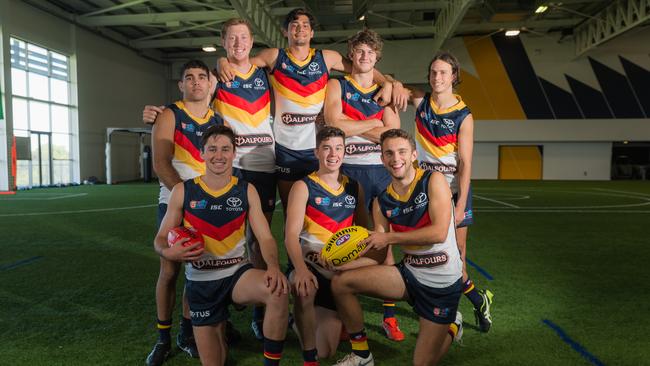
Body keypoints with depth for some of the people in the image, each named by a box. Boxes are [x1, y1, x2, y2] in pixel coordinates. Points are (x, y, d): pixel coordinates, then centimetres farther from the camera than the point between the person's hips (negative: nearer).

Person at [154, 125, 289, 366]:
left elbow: (265, 237, -7)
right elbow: (161, 238, 2)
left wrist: (273, 267, -28)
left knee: (279, 291, -33)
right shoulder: (182, 191, -4)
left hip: (238, 273, 0)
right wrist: (168, 252, -22)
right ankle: (218, 332, 42)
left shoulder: (247, 191, -2)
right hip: (201, 282, 0)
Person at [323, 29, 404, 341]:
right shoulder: (337, 86, 8)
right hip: (348, 169, -1)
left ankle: (389, 316, 11)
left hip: (381, 169, 2)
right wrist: (374, 123, -3)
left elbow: (393, 134, -2)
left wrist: (352, 126, -7)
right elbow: (334, 124, -10)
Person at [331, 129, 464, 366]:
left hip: (442, 283, -4)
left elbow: (439, 233, -26)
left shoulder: (433, 181, -14)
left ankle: (451, 326, 39)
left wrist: (389, 237, -22)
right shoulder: (382, 201, -2)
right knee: (341, 283, -12)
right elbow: (379, 255, 0)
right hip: (409, 273, 4)